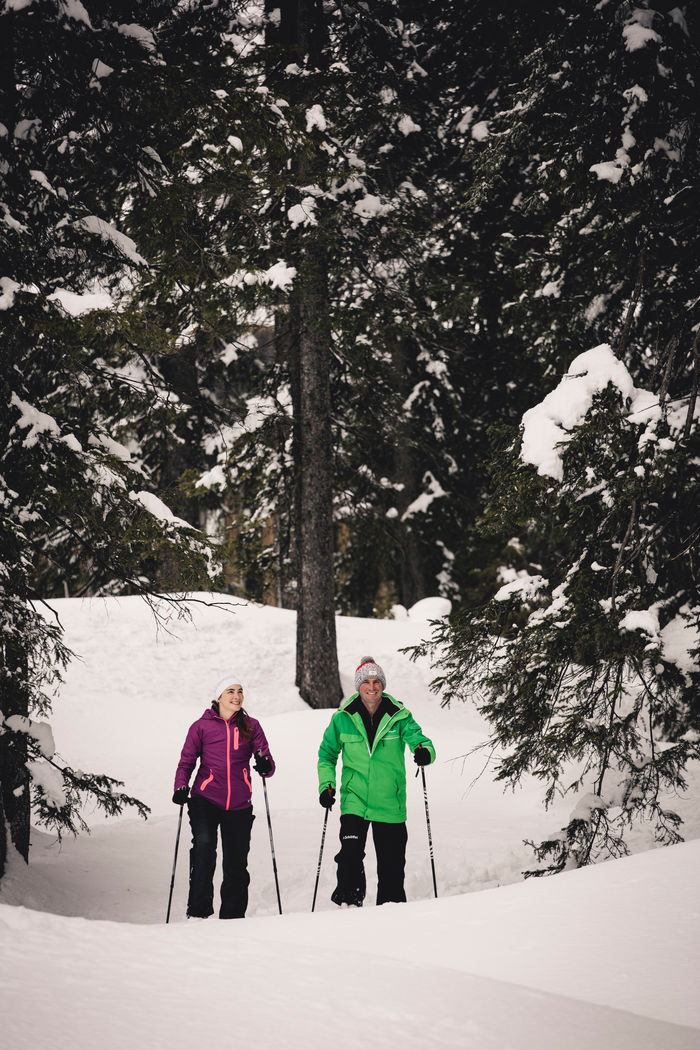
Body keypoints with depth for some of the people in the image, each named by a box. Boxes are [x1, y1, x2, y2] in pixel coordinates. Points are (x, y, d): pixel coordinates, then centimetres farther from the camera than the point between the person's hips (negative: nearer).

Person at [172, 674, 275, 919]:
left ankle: (232, 916, 22)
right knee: (204, 846, -25)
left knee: (236, 864, 6)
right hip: (206, 800, -2)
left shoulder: (251, 726, 9)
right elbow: (186, 762, 8)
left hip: (239, 806, 2)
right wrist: (181, 787, -10)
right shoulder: (201, 726, 5)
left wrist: (266, 765, -19)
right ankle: (198, 912, -21)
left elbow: (267, 764, 5)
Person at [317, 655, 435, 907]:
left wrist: (425, 752, -32)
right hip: (354, 800, 0)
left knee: (391, 865, 6)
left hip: (390, 803, 0)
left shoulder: (399, 716, -1)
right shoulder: (343, 718, 1)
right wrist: (326, 784, -1)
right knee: (350, 855, -18)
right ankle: (349, 901, -5)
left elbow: (420, 740, -9)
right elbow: (327, 754, 12)